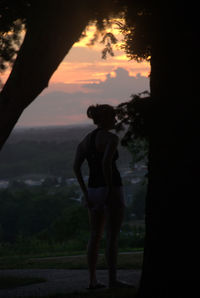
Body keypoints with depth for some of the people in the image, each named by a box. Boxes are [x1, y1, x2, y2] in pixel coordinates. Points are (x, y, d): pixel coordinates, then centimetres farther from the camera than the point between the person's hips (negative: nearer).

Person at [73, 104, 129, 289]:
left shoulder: (86, 140, 11)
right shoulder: (111, 138, -11)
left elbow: (76, 166, 2)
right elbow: (106, 162, -26)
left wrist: (86, 194, 3)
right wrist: (111, 189, -18)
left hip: (93, 189, 7)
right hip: (111, 189, -7)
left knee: (95, 237, 12)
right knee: (113, 237, -3)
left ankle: (92, 280, 12)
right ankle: (112, 280, -4)